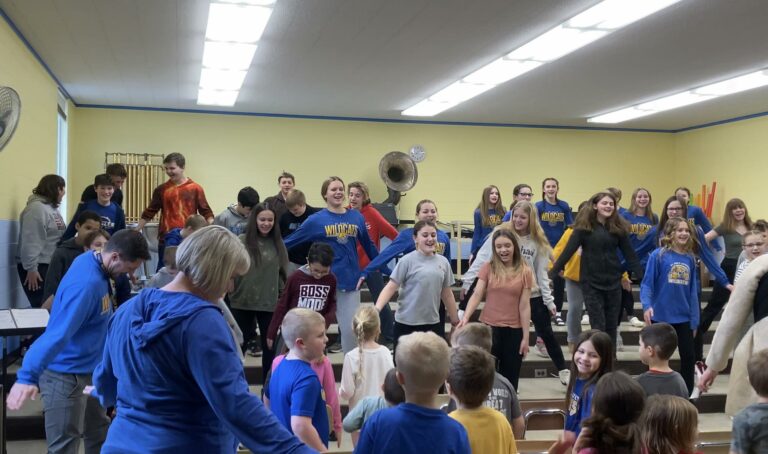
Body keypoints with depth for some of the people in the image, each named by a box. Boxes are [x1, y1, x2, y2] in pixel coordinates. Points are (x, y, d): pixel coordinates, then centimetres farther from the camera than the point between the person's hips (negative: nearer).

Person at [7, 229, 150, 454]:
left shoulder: (94, 261, -2)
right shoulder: (86, 284, -30)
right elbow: (58, 333, -39)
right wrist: (27, 376, -46)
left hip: (89, 369, 10)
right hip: (66, 374, -9)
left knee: (99, 435, 22)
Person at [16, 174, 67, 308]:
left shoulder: (52, 208, 15)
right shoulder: (36, 208, -15)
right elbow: (30, 242, -21)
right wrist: (31, 268, -23)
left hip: (52, 265, 10)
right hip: (38, 267, -10)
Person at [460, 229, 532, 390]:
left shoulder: (525, 272, -1)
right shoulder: (488, 268, 0)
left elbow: (524, 306, -1)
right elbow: (477, 295, -7)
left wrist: (525, 337, -2)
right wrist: (466, 317, -23)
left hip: (514, 331, 0)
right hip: (489, 328, 0)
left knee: (510, 378, 10)